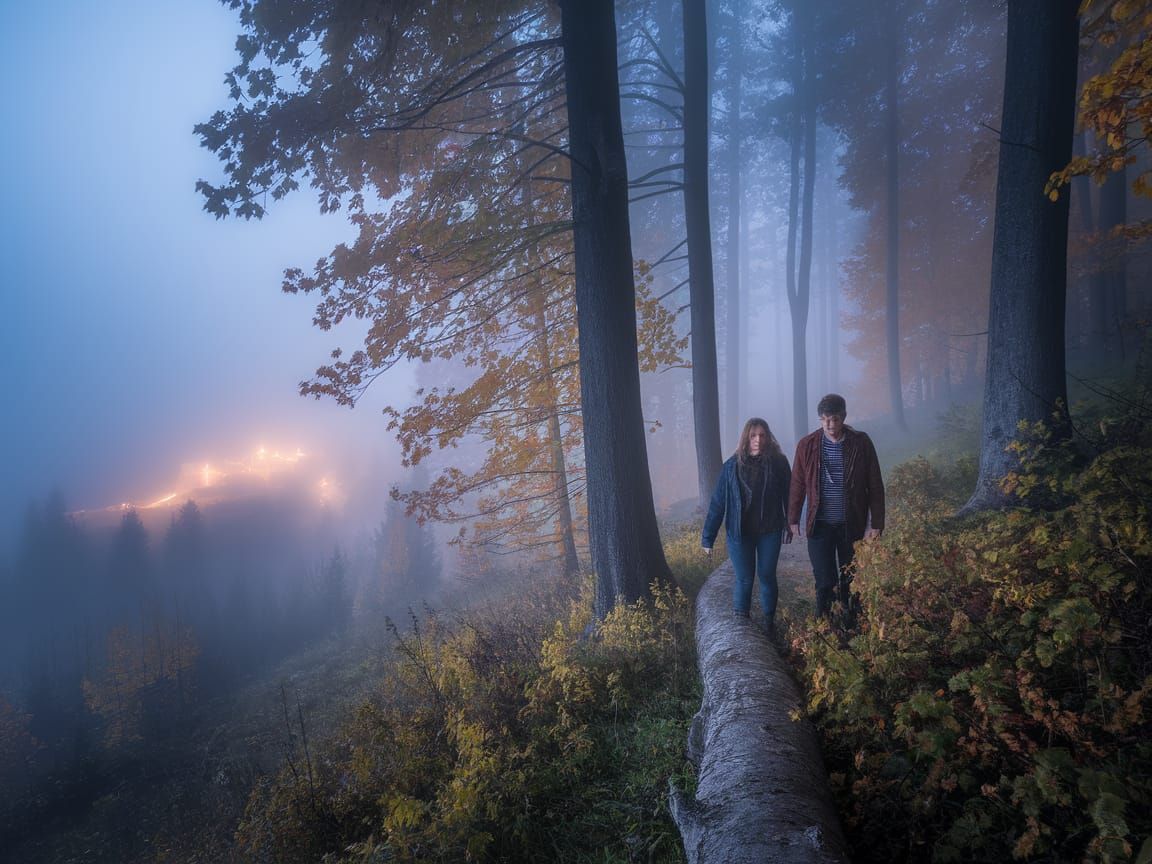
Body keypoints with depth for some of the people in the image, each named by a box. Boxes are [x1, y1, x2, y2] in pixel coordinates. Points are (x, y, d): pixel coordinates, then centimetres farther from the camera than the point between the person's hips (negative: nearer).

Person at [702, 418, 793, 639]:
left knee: (767, 576, 10)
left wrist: (789, 526, 2)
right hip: (740, 532, 0)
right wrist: (707, 538, -5)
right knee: (744, 579, 4)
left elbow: (788, 496, 1)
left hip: (770, 531, 0)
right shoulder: (732, 466, -7)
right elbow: (718, 503, -5)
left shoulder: (778, 463, -7)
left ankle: (769, 622, 28)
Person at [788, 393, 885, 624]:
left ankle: (852, 628, 24)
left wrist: (876, 524, -5)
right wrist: (793, 519, 5)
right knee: (825, 583, 0)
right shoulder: (807, 445, -2)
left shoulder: (861, 443, -4)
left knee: (851, 583, 11)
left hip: (852, 525, 0)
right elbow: (797, 485, 5)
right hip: (820, 525, 0)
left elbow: (875, 486, -2)